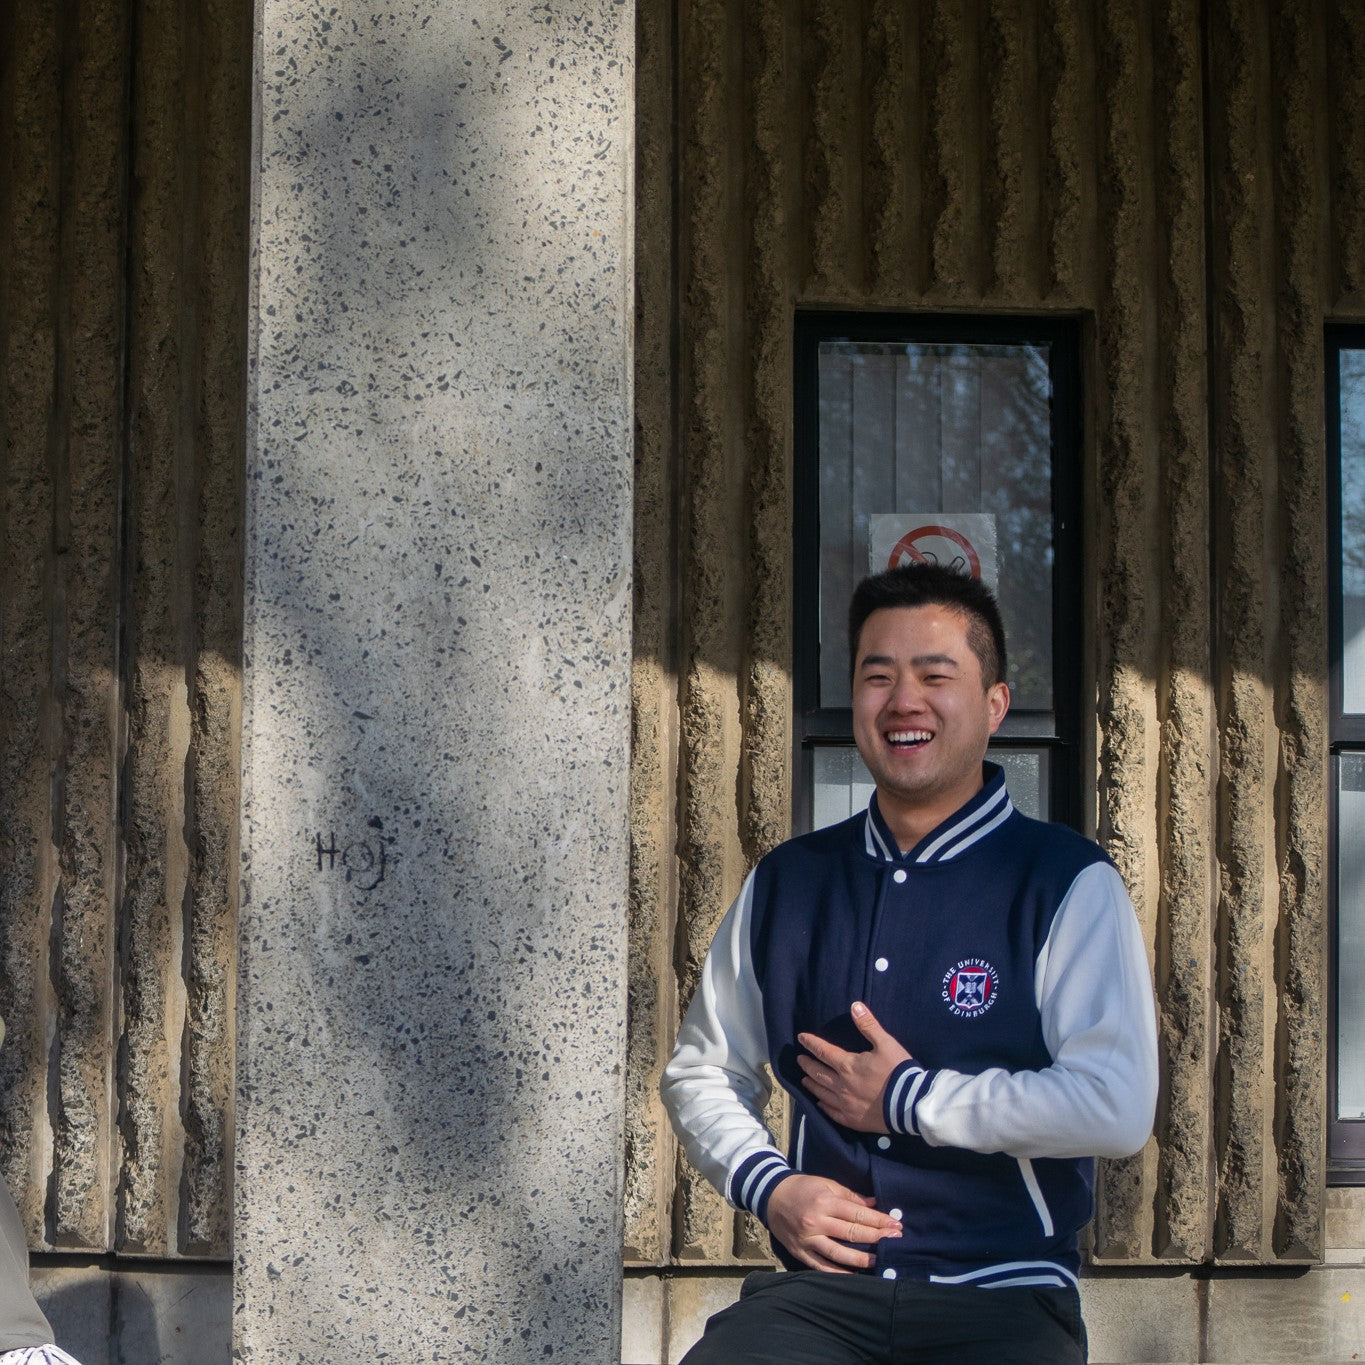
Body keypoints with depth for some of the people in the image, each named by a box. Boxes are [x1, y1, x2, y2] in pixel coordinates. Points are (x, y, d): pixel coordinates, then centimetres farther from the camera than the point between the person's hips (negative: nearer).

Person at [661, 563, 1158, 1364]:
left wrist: (909, 1100, -6)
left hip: (1001, 1296, -2)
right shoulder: (786, 885, 14)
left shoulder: (1069, 885, 0)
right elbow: (702, 1073, 22)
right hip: (820, 1288, 2)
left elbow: (1117, 1108, -10)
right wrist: (769, 1189, 3)